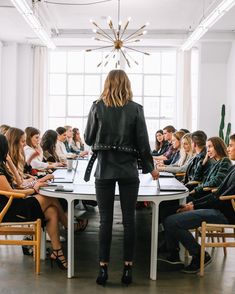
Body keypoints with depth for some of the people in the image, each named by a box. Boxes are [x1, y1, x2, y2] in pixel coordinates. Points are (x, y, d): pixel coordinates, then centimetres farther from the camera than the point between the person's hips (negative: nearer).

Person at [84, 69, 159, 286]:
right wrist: (150, 168, 11)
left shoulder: (97, 107, -3)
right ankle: (128, 268, 12)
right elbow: (143, 143, -2)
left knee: (105, 220, 6)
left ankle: (103, 268, 10)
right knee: (129, 219, 7)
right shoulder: (135, 109, -3)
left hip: (104, 170, 0)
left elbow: (88, 139, 4)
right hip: (128, 170, 0)